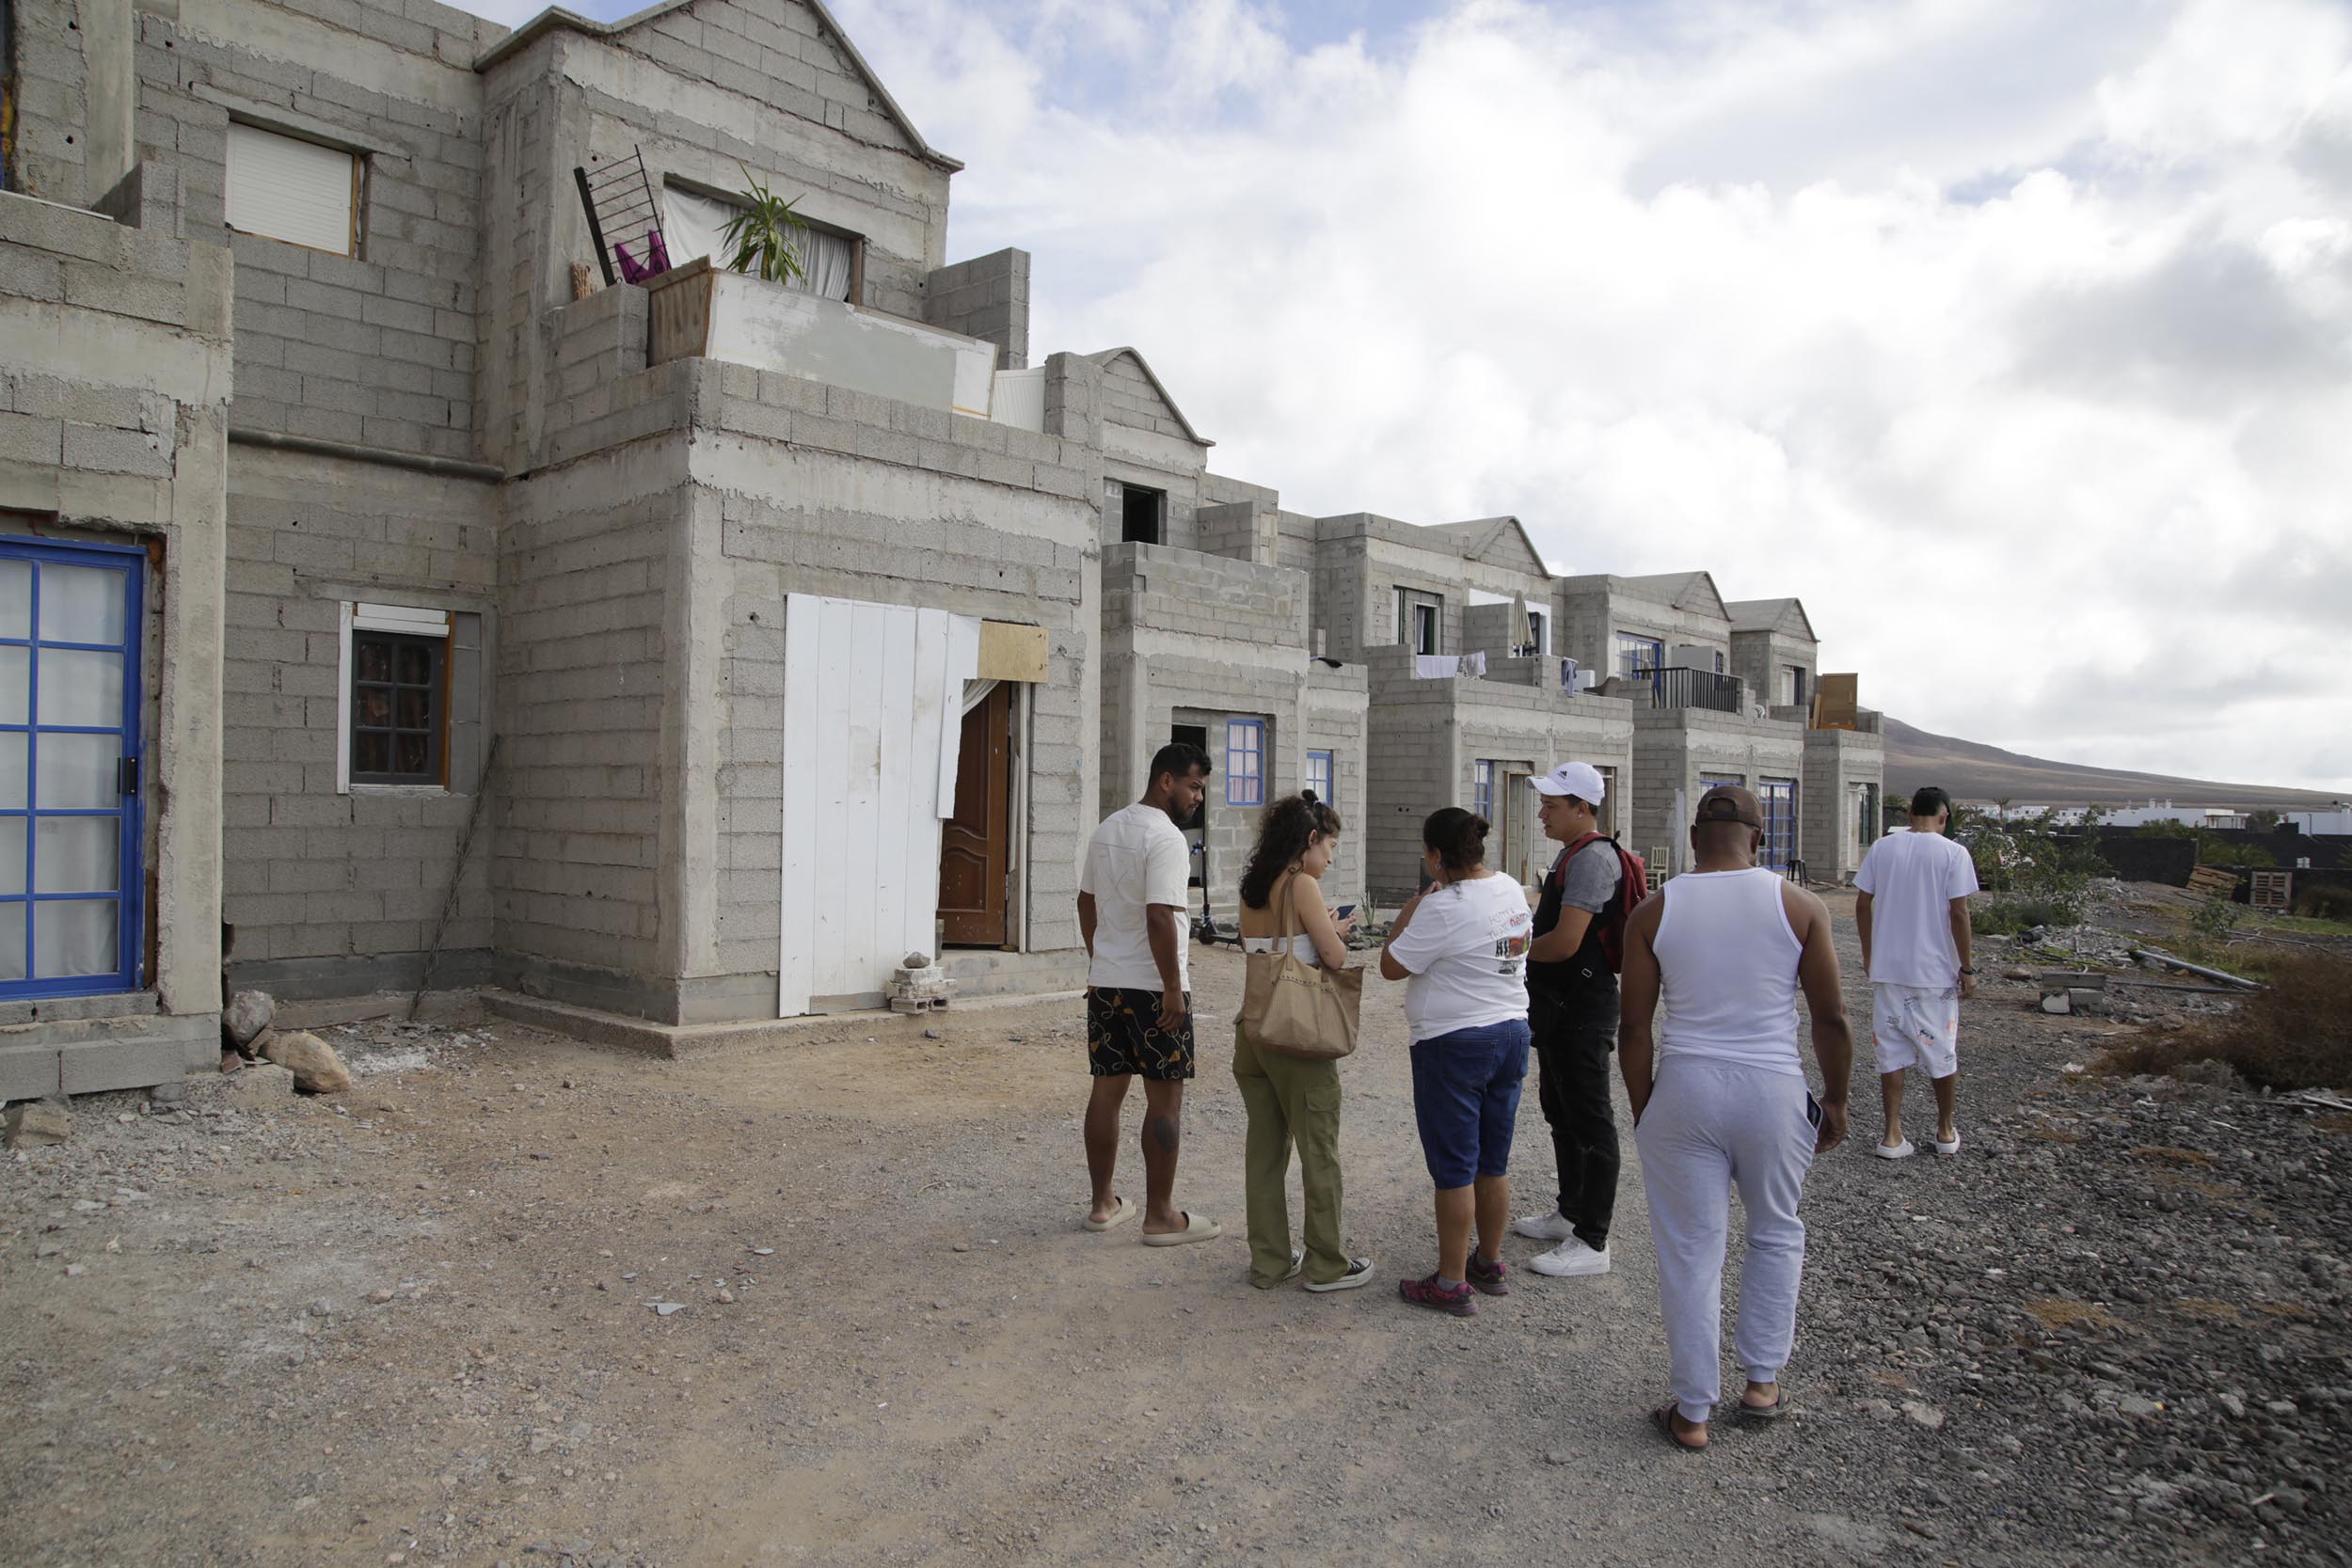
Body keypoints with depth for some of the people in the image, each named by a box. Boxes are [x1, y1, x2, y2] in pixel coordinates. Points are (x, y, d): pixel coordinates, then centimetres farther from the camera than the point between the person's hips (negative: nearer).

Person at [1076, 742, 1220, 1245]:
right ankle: (1160, 1216, 6)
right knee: (1165, 1096, 0)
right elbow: (1159, 918, -23)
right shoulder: (1165, 838, -16)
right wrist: (1173, 989, -18)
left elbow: (1086, 902, 18)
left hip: (1104, 981, 9)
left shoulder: (1106, 829, 12)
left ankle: (1103, 1203, 22)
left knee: (1108, 1089, 13)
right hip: (1152, 986, -8)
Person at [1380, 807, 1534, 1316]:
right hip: (1511, 1034, 8)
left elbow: (1392, 966, -13)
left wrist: (1410, 909, -6)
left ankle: (1451, 1284, 9)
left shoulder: (1442, 908, -21)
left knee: (1454, 1168, 1)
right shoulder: (1513, 891, 4)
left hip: (1454, 1043, -8)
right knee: (1494, 1163, 17)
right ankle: (1489, 1264, 30)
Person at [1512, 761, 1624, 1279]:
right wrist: (1522, 946, 8)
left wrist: (1514, 950, -11)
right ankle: (1570, 1213, 35)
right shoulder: (1571, 854, 13)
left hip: (1582, 1012, -11)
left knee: (1590, 1121, -3)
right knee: (1560, 1111, 20)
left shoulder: (1593, 858, -20)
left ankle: (1591, 1243, 5)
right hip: (1559, 1008, 11)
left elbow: (1565, 943, -26)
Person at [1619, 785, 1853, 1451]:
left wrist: (1643, 1110, 9)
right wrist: (1835, 1100, 12)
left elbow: (1634, 1029, -2)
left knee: (1690, 1252, 9)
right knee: (1776, 1234, 23)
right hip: (1773, 1092, 0)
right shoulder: (1800, 906, -4)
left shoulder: (1652, 912, -2)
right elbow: (1831, 1020, -1)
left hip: (1684, 1091, 0)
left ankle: (1692, 1413, 18)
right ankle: (1762, 1381, 31)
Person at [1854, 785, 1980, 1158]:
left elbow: (1862, 905, 3)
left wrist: (1868, 955, 15)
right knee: (1942, 1054, 13)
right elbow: (1958, 913, -11)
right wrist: (1966, 968, -3)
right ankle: (1946, 1132, 27)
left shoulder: (1882, 848, 1)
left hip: (1887, 969, 2)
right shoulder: (1953, 853, -9)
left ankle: (1892, 1135, 9)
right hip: (1935, 972, -2)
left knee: (1891, 1053, 9)